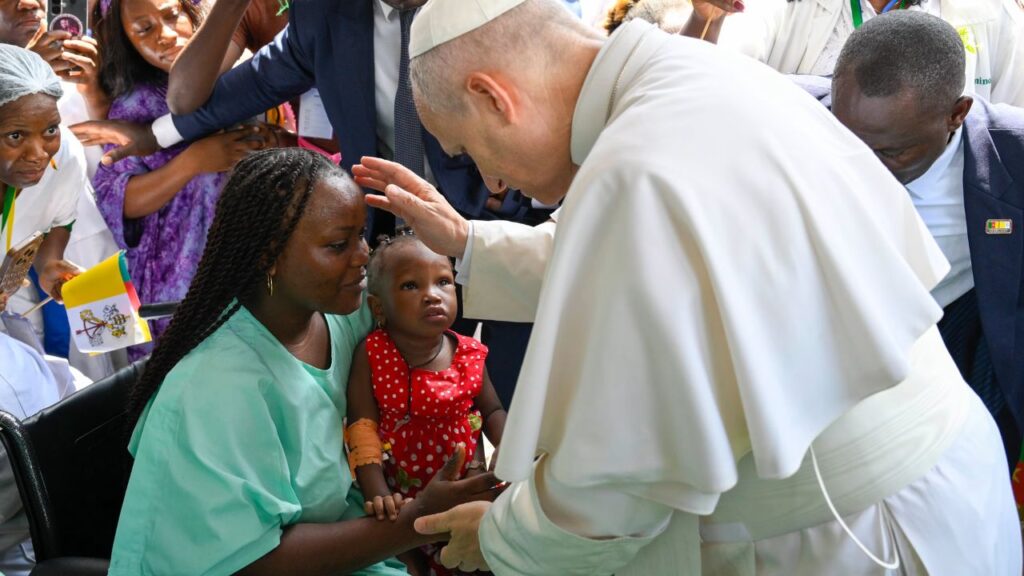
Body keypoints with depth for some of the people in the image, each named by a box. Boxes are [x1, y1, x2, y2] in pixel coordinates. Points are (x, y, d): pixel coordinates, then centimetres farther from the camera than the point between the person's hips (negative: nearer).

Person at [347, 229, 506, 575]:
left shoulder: (468, 354, -7)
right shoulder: (371, 355, -14)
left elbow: (492, 411, 7)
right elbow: (363, 428, -15)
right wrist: (377, 494, -24)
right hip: (400, 491, -2)